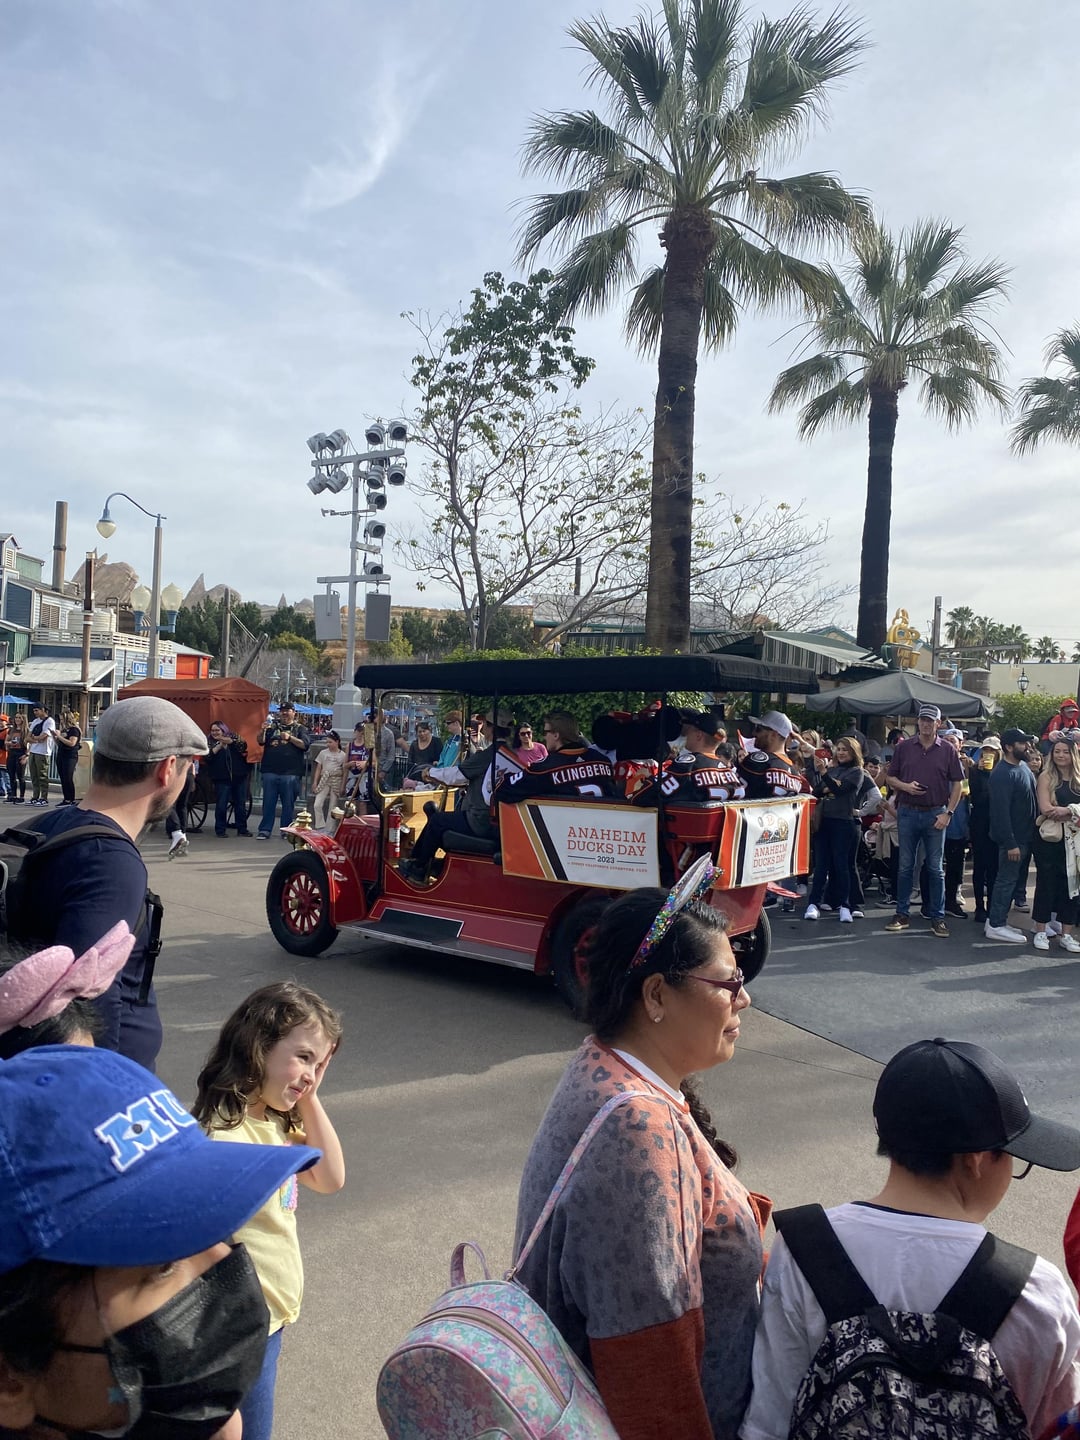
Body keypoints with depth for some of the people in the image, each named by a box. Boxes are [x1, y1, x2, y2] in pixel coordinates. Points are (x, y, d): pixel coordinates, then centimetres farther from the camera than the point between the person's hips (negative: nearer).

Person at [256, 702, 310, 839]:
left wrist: (290, 738, -18)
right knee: (268, 802, 4)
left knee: (288, 804, 3)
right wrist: (262, 730, -17)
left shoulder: (299, 729, 9)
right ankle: (265, 830, 8)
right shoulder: (272, 727, 13)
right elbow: (261, 741, 3)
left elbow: (304, 744, -5)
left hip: (290, 773, -2)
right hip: (270, 771, 2)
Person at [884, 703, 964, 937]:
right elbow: (890, 778, 10)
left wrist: (948, 813, -7)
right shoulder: (904, 748, 5)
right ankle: (902, 914, 16)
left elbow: (957, 784, 1)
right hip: (907, 812, 1)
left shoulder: (948, 750, 1)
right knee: (905, 866, 7)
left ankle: (937, 918, 11)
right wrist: (905, 786, -11)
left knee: (936, 868, 4)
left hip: (936, 814, -1)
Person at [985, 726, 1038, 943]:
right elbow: (1001, 811, -23)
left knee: (1011, 880, 14)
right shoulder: (1002, 774, -19)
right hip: (1013, 838, -9)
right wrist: (1010, 843, -24)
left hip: (1026, 836, 9)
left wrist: (1032, 835, 15)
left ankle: (996, 920, 23)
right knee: (1006, 880, -3)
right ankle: (996, 925, 4)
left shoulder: (1023, 767, 11)